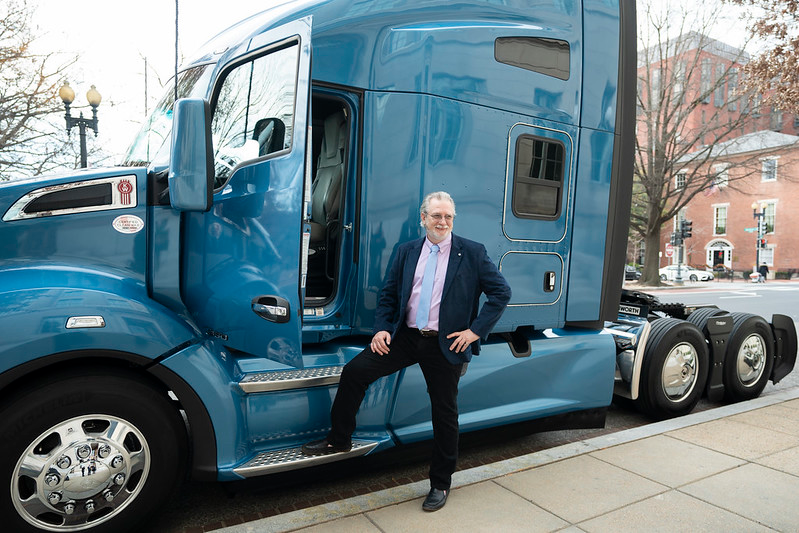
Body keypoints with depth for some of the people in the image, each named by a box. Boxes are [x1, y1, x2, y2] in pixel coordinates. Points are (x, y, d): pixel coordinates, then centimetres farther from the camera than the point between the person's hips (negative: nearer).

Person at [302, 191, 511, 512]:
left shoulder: (472, 253, -3)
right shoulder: (406, 251, 8)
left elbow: (501, 292, -4)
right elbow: (388, 294, 12)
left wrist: (476, 330, -10)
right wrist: (382, 328, -3)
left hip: (445, 345, -3)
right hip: (405, 336, 3)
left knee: (445, 414, 8)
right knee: (354, 371, -10)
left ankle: (440, 484, 28)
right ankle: (339, 440, 12)